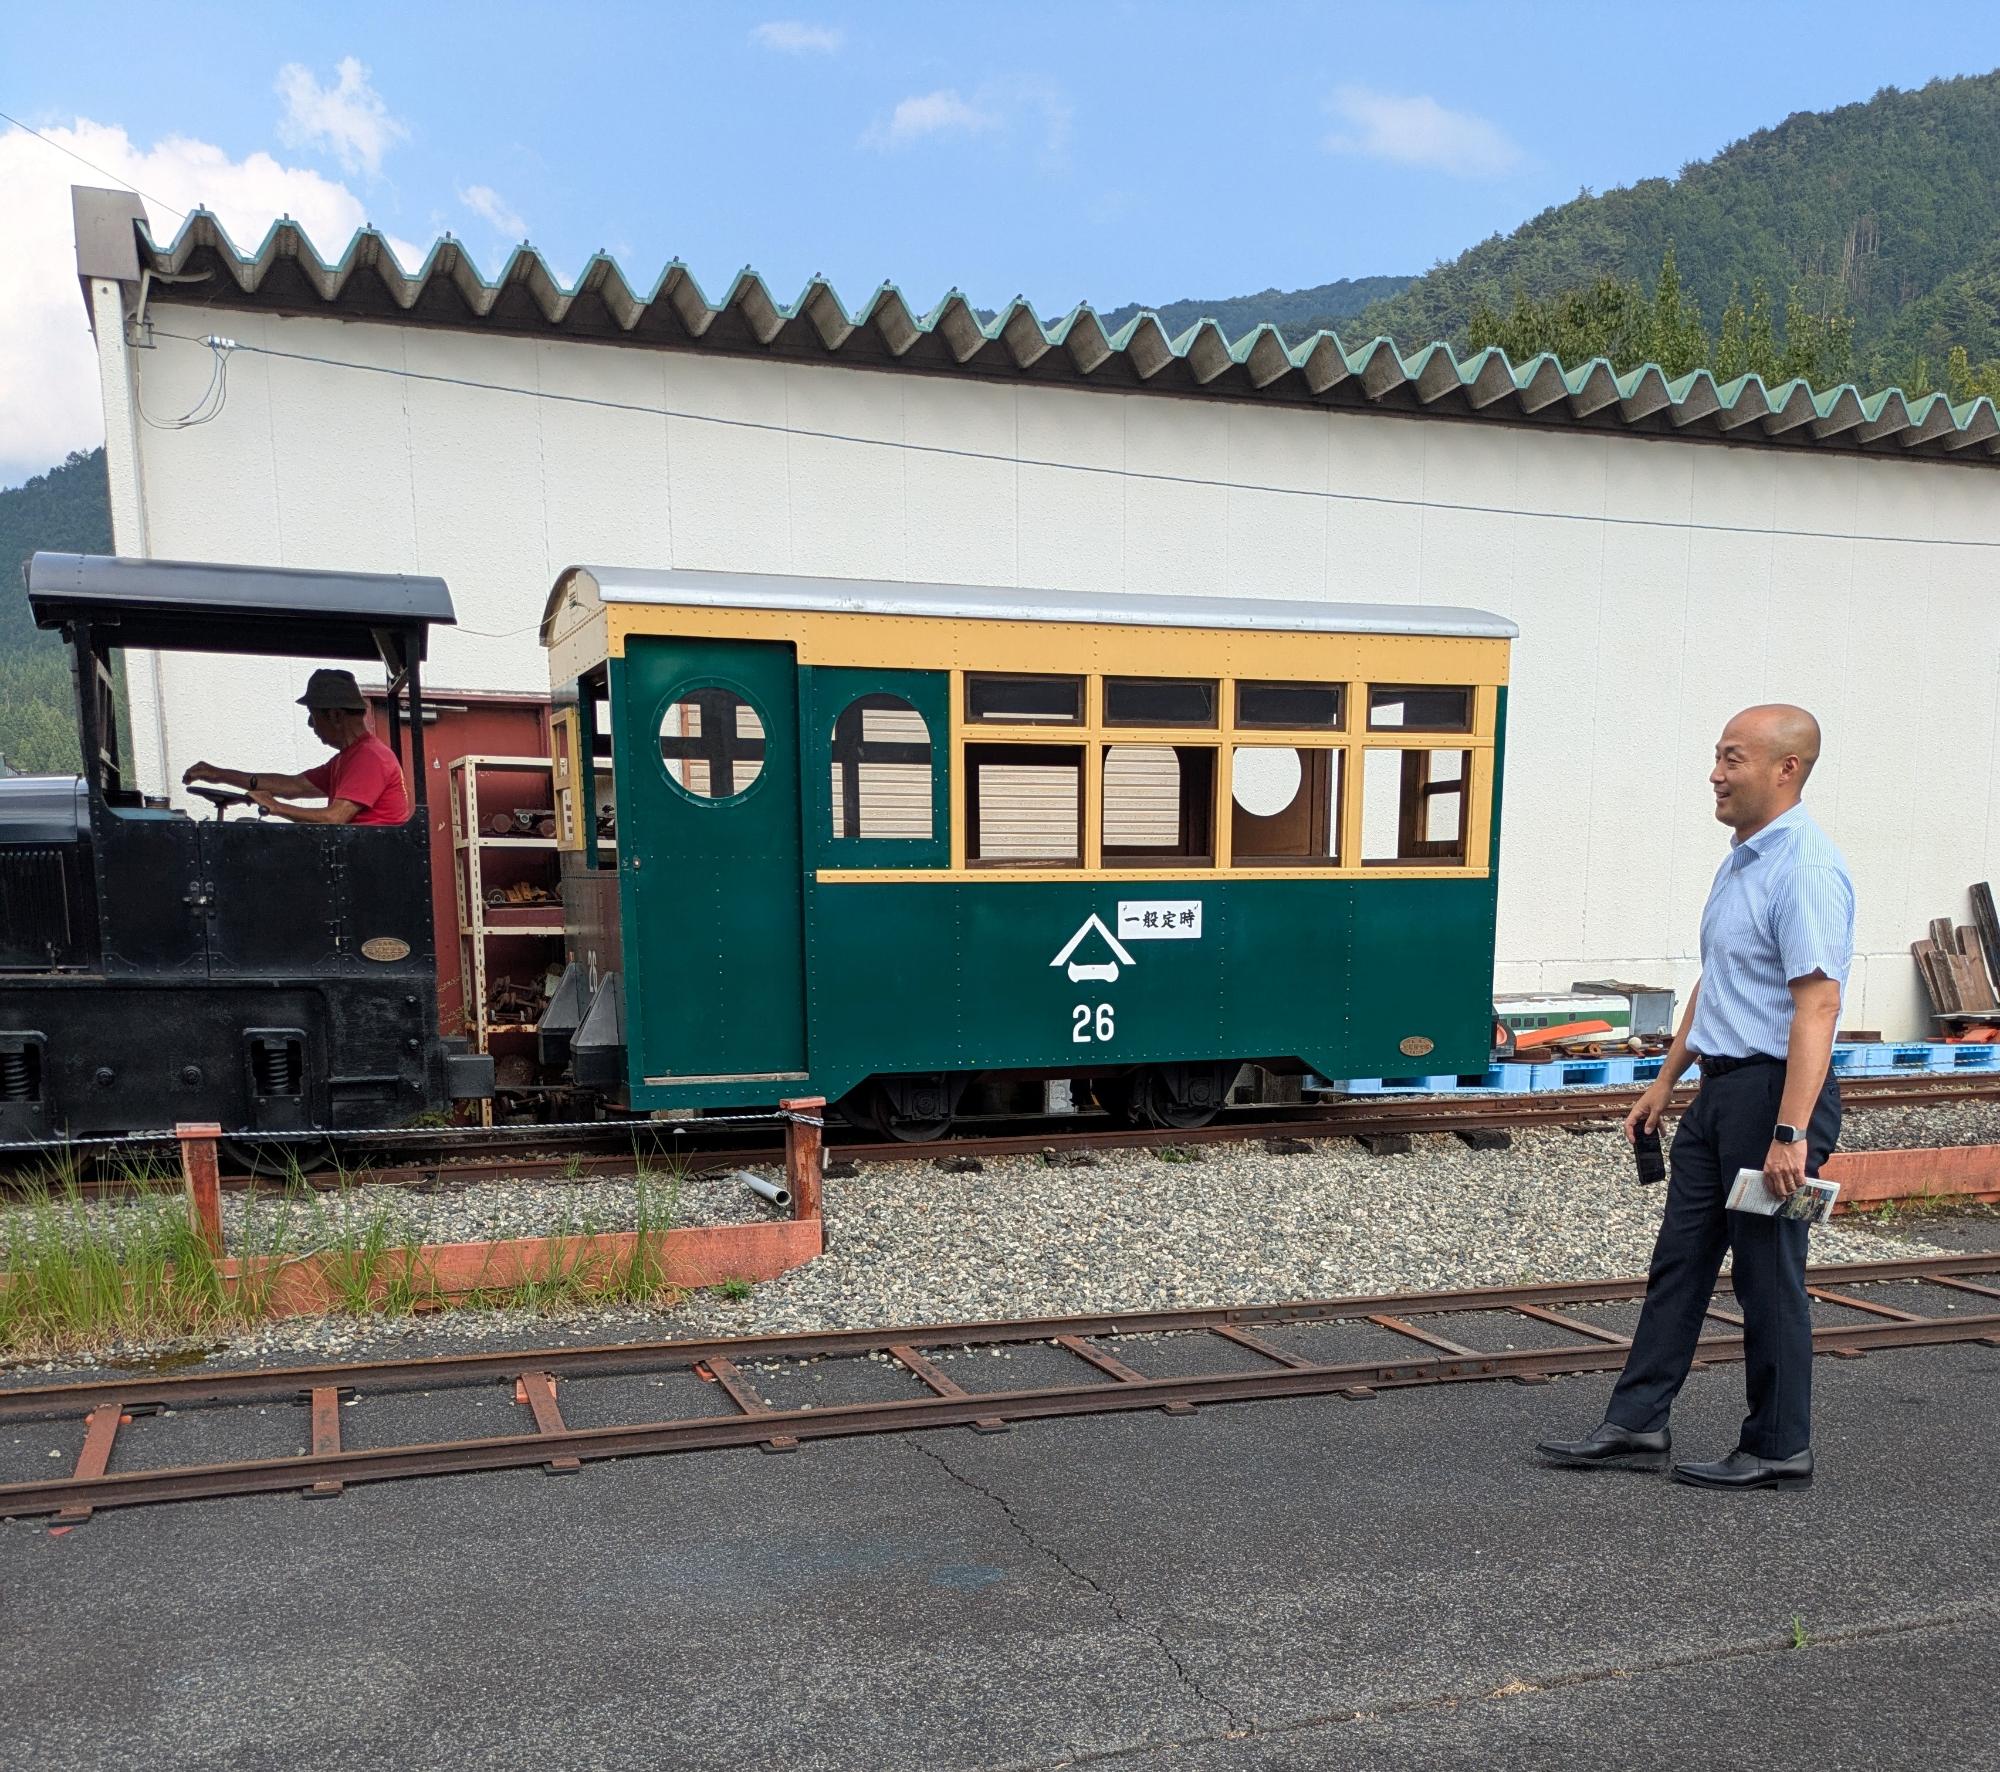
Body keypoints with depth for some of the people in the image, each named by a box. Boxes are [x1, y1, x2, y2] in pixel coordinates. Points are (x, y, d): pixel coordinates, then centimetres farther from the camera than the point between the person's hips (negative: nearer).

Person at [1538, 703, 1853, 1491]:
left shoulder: (1805, 869, -18)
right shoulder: (1742, 859, 13)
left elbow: (1817, 1004, -25)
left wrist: (1791, 1133, -29)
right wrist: (1665, 1081, 21)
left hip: (1774, 1091, -10)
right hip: (1721, 1088, 10)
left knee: (1768, 1277, 3)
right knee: (1679, 1259, 12)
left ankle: (1780, 1450, 18)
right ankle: (1636, 1425, 21)